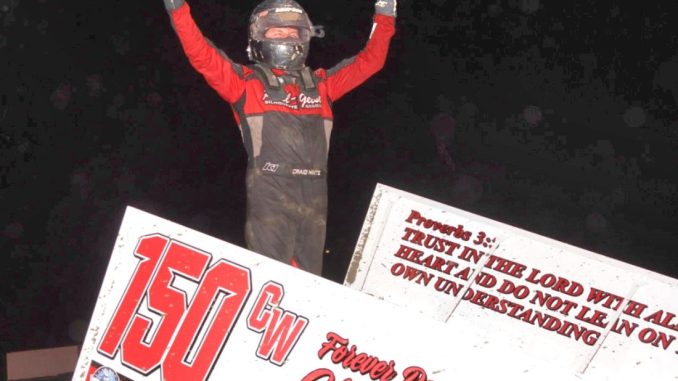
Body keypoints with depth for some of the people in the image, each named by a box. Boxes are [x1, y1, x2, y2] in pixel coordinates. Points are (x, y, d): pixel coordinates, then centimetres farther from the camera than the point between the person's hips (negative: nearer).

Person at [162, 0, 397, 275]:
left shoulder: (319, 84, 21)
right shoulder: (247, 82, 9)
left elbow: (369, 61, 26)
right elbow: (202, 56, -2)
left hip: (314, 198, 5)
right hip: (270, 195, -5)